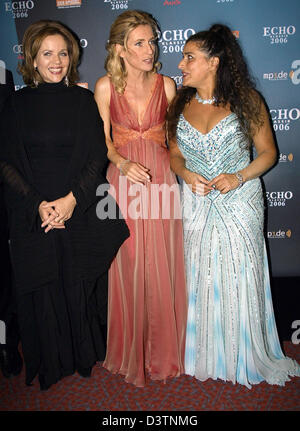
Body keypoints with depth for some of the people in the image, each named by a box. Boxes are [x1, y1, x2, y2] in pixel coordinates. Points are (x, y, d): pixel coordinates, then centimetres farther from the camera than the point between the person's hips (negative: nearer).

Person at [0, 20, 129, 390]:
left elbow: (98, 157, -2)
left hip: (80, 214, 0)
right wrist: (37, 203, -12)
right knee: (42, 292, 8)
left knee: (81, 287, 8)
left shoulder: (83, 100, 5)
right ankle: (51, 363, 30)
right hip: (33, 217, 0)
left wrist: (72, 199, -14)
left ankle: (84, 357, 31)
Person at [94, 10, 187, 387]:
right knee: (128, 267, 4)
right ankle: (132, 351, 27)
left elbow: (172, 139, 10)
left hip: (160, 178, 1)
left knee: (162, 266, 6)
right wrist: (124, 164, -18)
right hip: (123, 179, -1)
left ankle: (164, 349, 28)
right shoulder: (106, 87, -1)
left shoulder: (166, 85, 4)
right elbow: (103, 141, 0)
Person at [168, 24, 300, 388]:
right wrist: (187, 175, -9)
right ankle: (208, 355, 29)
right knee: (202, 280, 8)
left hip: (239, 203, -2)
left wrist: (238, 177, -16)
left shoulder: (245, 100, -4)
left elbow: (268, 152, 0)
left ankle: (246, 357, 28)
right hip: (197, 205, 3)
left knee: (239, 279, 4)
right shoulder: (181, 105, 6)